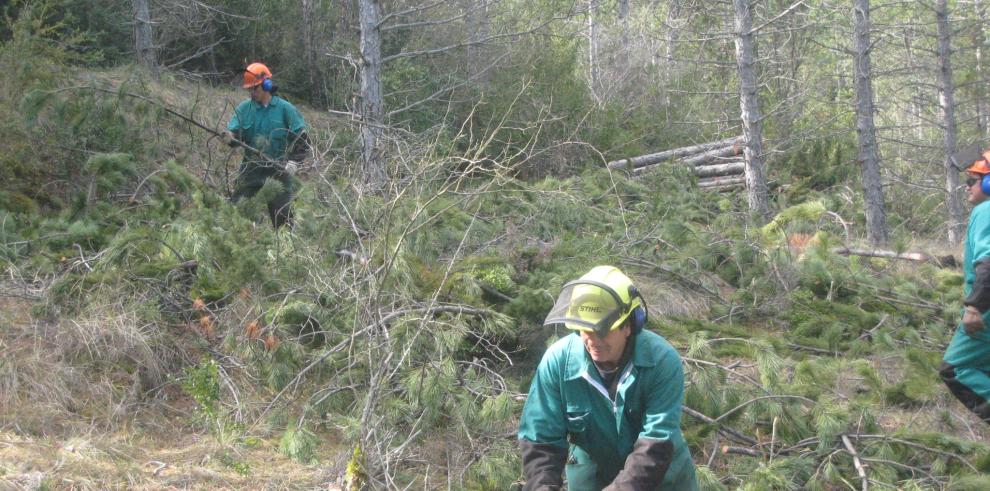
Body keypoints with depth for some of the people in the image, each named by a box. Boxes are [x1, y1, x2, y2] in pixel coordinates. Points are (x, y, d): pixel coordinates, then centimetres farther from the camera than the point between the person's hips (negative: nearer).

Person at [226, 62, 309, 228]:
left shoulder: (285, 109, -2)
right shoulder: (244, 108, 5)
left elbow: (302, 140, -1)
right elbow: (233, 132, -5)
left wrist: (293, 162, -13)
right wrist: (231, 138, -28)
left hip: (278, 171, -2)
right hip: (251, 169, 2)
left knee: (281, 216, 2)